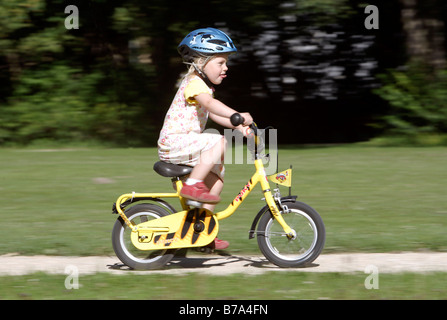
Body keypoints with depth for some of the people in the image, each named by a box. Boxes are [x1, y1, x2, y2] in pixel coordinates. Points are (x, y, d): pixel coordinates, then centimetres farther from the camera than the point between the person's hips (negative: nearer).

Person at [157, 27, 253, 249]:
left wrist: (237, 126, 11)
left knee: (217, 175, 7)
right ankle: (192, 185, -22)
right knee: (219, 142, -25)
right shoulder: (194, 83, -14)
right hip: (174, 142, -10)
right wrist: (237, 116, -43)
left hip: (185, 143, 10)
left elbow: (213, 114, 25)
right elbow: (208, 103, -34)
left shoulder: (203, 86, 20)